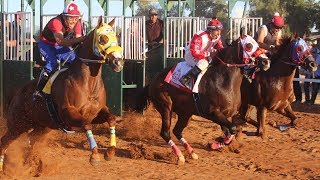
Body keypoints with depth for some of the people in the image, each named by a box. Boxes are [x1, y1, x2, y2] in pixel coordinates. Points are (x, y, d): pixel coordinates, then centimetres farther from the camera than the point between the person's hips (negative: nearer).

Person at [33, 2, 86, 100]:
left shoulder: (77, 24, -16)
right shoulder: (56, 22, -36)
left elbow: (78, 42, -12)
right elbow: (61, 42, -49)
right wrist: (80, 39, -59)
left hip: (60, 47, 6)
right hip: (46, 44, -6)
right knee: (52, 62, -30)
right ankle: (38, 90, -26)